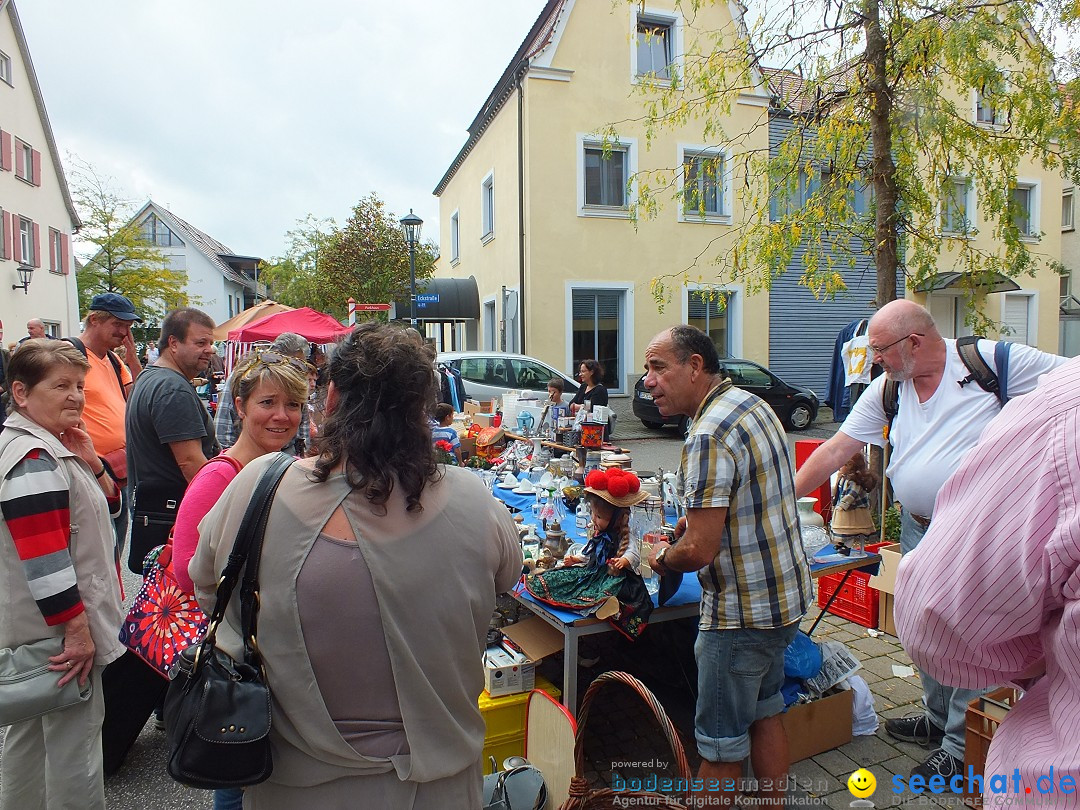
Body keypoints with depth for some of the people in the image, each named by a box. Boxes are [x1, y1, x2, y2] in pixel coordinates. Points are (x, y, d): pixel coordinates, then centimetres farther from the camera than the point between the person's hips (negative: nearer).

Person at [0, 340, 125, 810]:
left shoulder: (48, 447, 10)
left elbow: (106, 507, 15)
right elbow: (45, 559, -25)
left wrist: (91, 463, -3)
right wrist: (77, 629, -22)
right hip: (60, 630, -11)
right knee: (74, 743, 0)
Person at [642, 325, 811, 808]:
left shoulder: (708, 437, -26)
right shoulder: (753, 403, 4)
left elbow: (699, 550, -27)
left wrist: (663, 559, -7)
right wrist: (695, 517, 10)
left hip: (742, 613, -10)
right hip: (785, 595, 10)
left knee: (720, 742, 8)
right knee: (765, 712, 26)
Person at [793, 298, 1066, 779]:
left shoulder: (991, 363, -12)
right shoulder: (885, 390, 2)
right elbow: (835, 450, 1)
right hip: (917, 528, 6)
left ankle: (961, 746, 20)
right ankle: (939, 717, 39)